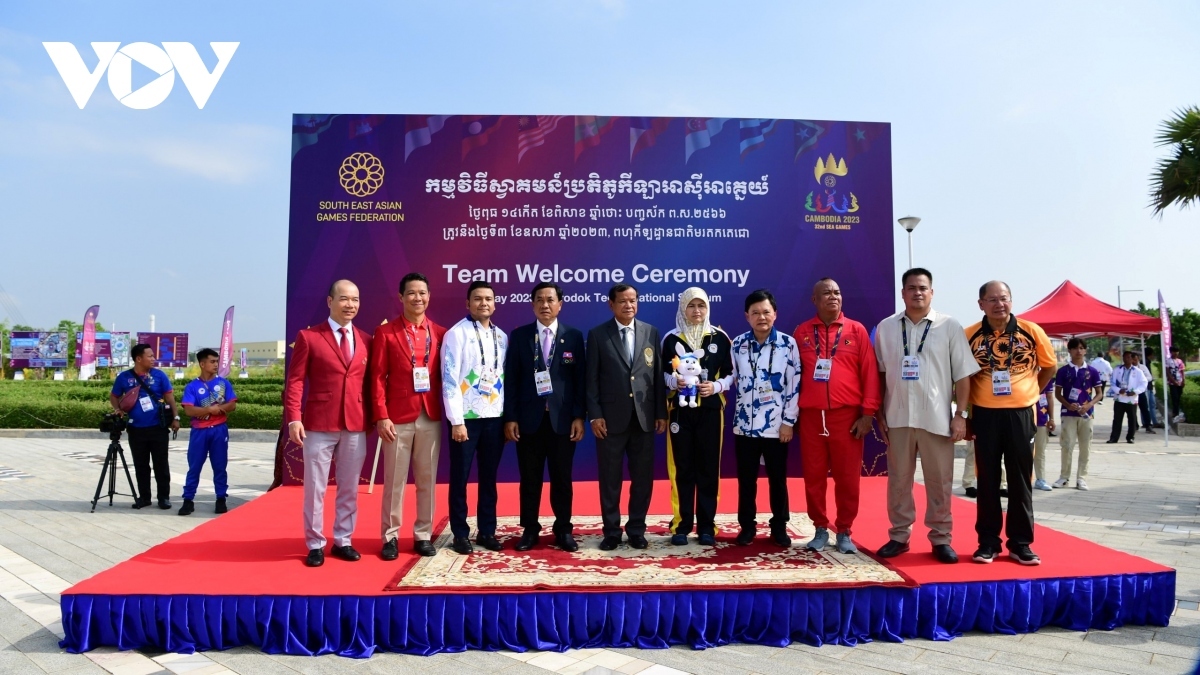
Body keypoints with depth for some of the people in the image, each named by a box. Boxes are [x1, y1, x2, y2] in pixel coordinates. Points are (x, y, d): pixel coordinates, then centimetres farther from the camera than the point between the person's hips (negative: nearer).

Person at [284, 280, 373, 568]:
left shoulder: (366, 340, 10)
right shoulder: (308, 336, 0)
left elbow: (370, 382, 11)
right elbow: (295, 381, -3)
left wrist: (373, 417, 4)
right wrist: (294, 418, -12)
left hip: (356, 425, 3)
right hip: (319, 424, -3)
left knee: (349, 488, 10)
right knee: (315, 487, 4)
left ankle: (342, 541, 22)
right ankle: (315, 545, 17)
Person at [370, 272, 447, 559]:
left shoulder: (440, 333, 7)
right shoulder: (385, 333, 0)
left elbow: (444, 376, 9)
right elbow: (378, 378, -3)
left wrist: (446, 412, 1)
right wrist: (381, 416, -10)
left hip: (431, 417, 3)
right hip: (398, 417, -2)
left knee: (427, 479, 8)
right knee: (394, 480, 5)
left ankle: (423, 535, 19)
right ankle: (390, 537, 16)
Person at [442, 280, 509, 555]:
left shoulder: (501, 336, 9)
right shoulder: (456, 334, -6)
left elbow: (506, 377, 11)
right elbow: (450, 380, -10)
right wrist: (456, 420, -14)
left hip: (495, 416, 4)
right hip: (466, 416, -4)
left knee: (489, 477, 11)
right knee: (460, 477, 6)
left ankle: (487, 531, 22)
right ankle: (461, 533, 18)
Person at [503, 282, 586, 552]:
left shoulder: (574, 336, 4)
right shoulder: (519, 335, 4)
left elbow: (580, 379, 1)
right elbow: (511, 379, 1)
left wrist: (579, 416, -5)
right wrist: (510, 417, -4)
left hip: (562, 418, 0)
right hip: (529, 418, 0)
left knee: (562, 478, 8)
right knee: (530, 478, 8)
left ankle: (563, 529, 21)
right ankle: (530, 529, 21)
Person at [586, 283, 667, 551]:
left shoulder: (651, 332, 8)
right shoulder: (597, 335, 1)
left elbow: (658, 375, 7)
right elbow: (592, 379, -1)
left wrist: (661, 413, 3)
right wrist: (595, 415, -8)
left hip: (644, 417, 2)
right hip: (611, 418, -2)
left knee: (643, 477, 8)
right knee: (610, 478, 6)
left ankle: (636, 530, 22)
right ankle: (612, 531, 19)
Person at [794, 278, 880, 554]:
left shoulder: (857, 330, 4)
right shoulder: (802, 332, 7)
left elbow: (870, 373, 1)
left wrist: (868, 413, -4)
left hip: (847, 416, -1)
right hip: (811, 416, 1)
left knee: (847, 477, 5)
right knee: (813, 476, 6)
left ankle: (844, 532, 19)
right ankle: (820, 529, 20)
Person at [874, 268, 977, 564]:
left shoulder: (950, 326, 1)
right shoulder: (885, 327, 5)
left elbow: (963, 374, 0)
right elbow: (879, 374, 8)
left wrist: (961, 414, -5)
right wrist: (879, 413, 4)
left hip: (937, 417, -1)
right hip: (898, 416, 2)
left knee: (939, 481, 6)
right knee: (898, 479, 9)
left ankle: (940, 538, 18)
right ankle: (899, 535, 19)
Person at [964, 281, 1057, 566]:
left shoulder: (1031, 331, -3)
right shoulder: (969, 335, -4)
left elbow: (1049, 365, 13)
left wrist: (1029, 391, 10)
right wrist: (966, 408, 4)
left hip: (1020, 413, 0)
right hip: (985, 414, 0)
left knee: (1020, 479, 7)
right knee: (987, 480, 7)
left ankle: (1020, 543, 18)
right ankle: (988, 542, 16)